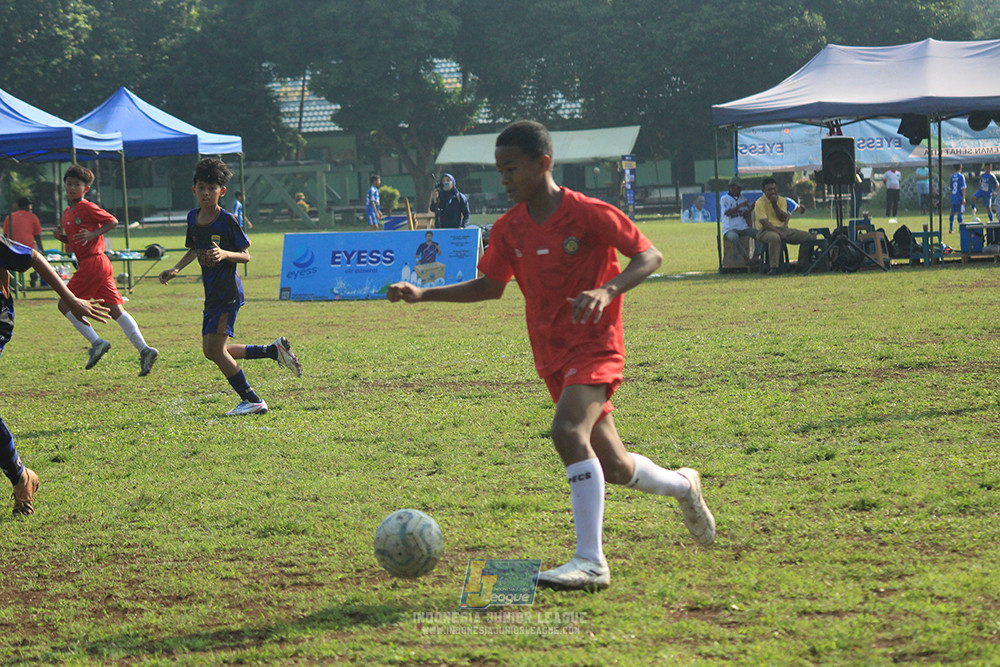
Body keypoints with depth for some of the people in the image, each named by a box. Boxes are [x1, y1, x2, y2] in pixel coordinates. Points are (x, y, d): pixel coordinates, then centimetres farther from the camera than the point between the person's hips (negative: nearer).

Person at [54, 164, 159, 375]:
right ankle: (144, 349, -4)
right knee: (115, 309, 3)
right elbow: (74, 242, 27)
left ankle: (96, 342, -6)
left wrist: (92, 234, -17)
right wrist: (60, 236, 8)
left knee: (65, 304, -3)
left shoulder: (88, 208, -8)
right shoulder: (67, 213, 19)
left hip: (93, 263, -9)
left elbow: (113, 222, -9)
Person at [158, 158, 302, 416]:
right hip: (212, 293, 8)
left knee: (215, 349, -11)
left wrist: (225, 254, -27)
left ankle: (252, 401, 0)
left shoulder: (227, 220, -13)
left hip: (228, 291, -8)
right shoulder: (193, 217, 8)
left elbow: (246, 256, -9)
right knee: (211, 351, 10)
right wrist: (176, 269, 10)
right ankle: (274, 350, 21)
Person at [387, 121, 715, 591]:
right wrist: (422, 295, 5)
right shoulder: (509, 229, 5)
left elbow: (650, 257, -12)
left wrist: (607, 290, -30)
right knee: (612, 466, 12)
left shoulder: (589, 215, -13)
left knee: (568, 431, -30)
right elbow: (490, 286, 16)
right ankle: (682, 486, 44)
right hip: (551, 356, 7)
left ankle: (590, 561, -29)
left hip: (595, 346, -7)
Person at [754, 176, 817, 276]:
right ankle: (774, 267, -39)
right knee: (775, 238, -44)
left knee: (808, 237, -7)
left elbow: (783, 218, 0)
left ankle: (802, 265, 0)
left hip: (783, 229, 6)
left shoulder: (781, 200, 13)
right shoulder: (759, 203, -5)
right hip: (767, 231, -6)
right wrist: (778, 232, -26)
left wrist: (775, 205, -11)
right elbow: (764, 223, -16)